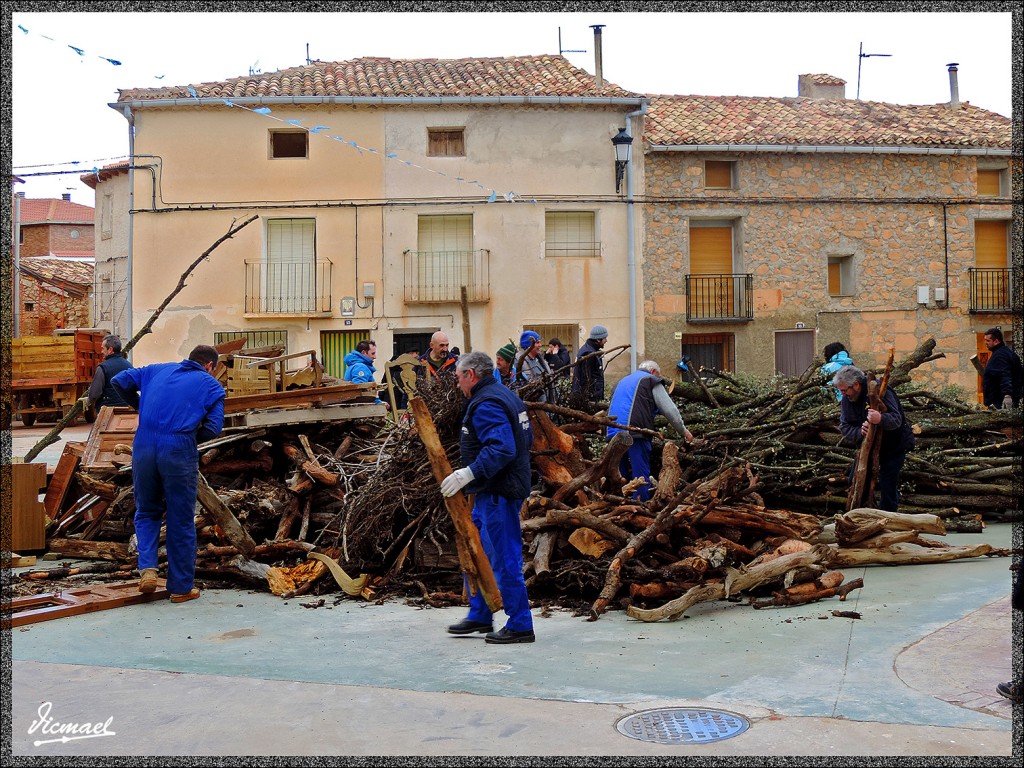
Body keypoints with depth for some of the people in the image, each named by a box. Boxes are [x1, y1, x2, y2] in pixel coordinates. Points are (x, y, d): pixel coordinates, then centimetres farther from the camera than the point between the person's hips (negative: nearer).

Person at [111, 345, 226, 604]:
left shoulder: (157, 370, 21)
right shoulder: (212, 385, 11)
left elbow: (119, 381, 16)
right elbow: (213, 428, -1)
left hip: (144, 447, 3)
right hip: (180, 453, -3)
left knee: (147, 512, 21)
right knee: (181, 522, 7)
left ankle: (147, 567, 2)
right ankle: (181, 587, 14)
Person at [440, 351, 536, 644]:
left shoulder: (486, 405, -18)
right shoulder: (506, 397, 15)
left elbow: (501, 449, -30)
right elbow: (527, 439, 21)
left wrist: (469, 473, -33)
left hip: (498, 493, -11)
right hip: (491, 491, 11)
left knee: (505, 560, -5)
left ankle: (520, 626, 2)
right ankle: (479, 616, 27)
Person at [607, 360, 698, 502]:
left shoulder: (621, 382, 32)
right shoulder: (652, 381, 10)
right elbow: (670, 410, 6)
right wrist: (683, 431, 18)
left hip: (613, 433, 7)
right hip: (635, 435, -7)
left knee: (623, 477, 12)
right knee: (641, 476, -5)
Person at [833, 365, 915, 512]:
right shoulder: (846, 399, -8)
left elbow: (896, 420, -36)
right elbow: (844, 428, -13)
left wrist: (881, 419, -59)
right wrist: (860, 432, -35)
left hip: (894, 445, -6)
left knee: (887, 486, -8)